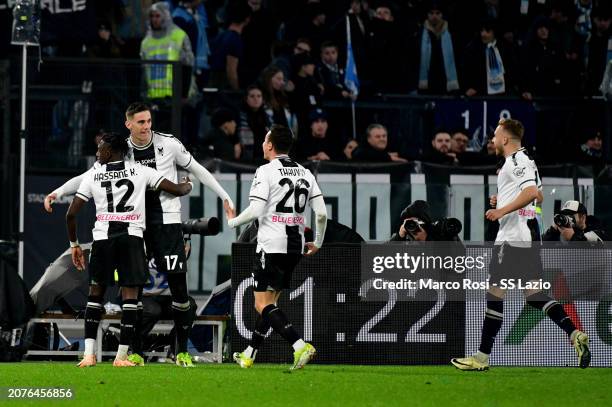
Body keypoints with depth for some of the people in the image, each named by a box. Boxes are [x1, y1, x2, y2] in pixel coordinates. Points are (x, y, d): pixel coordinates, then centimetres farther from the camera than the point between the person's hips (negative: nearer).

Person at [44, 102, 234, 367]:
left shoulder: (168, 144, -2)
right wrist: (58, 192, -7)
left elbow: (196, 170, 10)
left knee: (178, 282, -6)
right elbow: (88, 177, 5)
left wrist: (224, 196, 12)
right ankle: (136, 352, 5)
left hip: (166, 220, -1)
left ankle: (182, 351, 2)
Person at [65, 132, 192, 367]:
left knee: (96, 292, 14)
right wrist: (188, 185, 33)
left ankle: (89, 354, 6)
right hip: (132, 237, -1)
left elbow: (71, 214, 7)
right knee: (130, 294, 2)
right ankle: (122, 356, -3)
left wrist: (74, 245, 20)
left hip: (103, 238, 1)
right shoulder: (141, 171, 8)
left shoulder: (92, 176, 10)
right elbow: (177, 190, 8)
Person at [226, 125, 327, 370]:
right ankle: (249, 355, 23)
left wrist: (232, 222, 5)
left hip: (271, 246, -7)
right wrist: (317, 242, 20)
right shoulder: (305, 173, 11)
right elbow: (322, 213, 6)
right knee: (269, 301, 17)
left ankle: (300, 346, -24)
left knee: (263, 305, -6)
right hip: (295, 248, 7)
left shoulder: (266, 171, -8)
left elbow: (255, 211, -14)